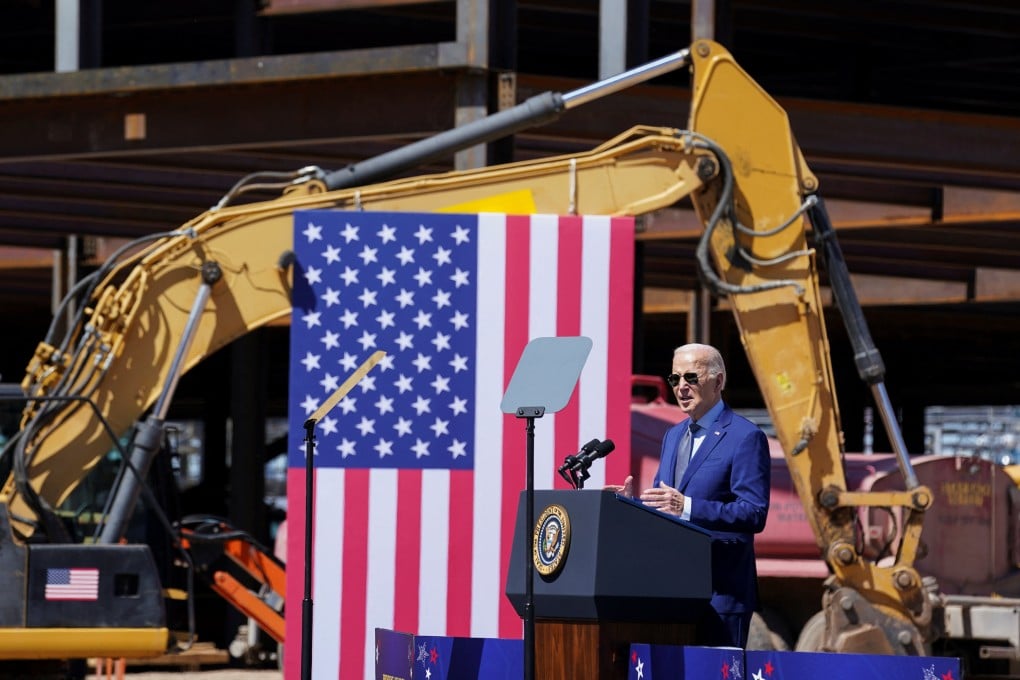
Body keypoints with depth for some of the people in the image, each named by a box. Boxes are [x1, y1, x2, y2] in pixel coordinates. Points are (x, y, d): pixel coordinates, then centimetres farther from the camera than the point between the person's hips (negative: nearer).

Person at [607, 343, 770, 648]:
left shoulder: (746, 437, -7)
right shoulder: (673, 436, 18)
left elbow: (754, 514, -16)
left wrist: (687, 507, -26)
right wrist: (634, 503, 0)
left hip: (719, 591, -7)